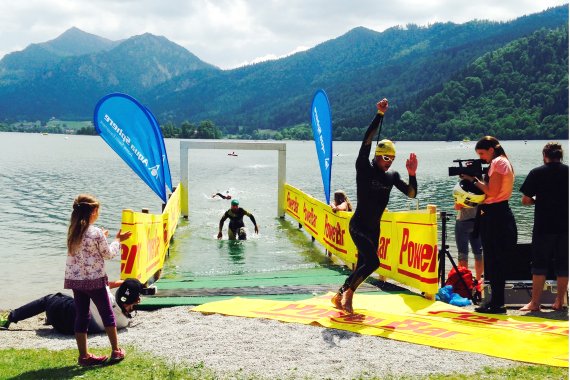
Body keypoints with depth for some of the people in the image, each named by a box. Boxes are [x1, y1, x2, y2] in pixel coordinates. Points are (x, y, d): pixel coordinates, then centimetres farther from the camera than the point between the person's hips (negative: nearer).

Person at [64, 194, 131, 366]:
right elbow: (108, 254, -4)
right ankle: (116, 351, 15)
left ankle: (83, 355, 13)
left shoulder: (73, 231, 3)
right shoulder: (96, 233, -15)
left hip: (75, 280, 5)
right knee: (107, 314, 9)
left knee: (81, 316, 10)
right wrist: (118, 240, 11)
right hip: (95, 280, -5)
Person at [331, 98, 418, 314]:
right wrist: (380, 115, -21)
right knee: (373, 262, -20)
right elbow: (367, 141, -19)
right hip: (358, 226, -7)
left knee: (362, 265, 11)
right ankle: (348, 293, -4)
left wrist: (412, 174, -16)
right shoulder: (364, 169, -10)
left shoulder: (392, 176, 6)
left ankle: (340, 296, 27)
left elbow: (411, 194, 1)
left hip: (374, 228, 7)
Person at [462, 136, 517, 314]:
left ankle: (497, 303, -2)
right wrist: (474, 178, 7)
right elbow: (489, 193, 16)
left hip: (496, 217, -10)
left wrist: (474, 179, -9)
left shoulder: (499, 162, -11)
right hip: (494, 215, 10)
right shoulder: (498, 163, 19)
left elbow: (492, 192, -19)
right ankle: (496, 300, 18)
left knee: (495, 260, -6)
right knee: (493, 260, 12)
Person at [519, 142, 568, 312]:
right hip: (565, 226, 2)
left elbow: (525, 200, -5)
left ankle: (535, 302, 3)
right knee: (562, 265, 10)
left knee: (540, 265, 3)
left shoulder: (537, 173, -4)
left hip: (543, 226, -2)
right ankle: (559, 301, 13)